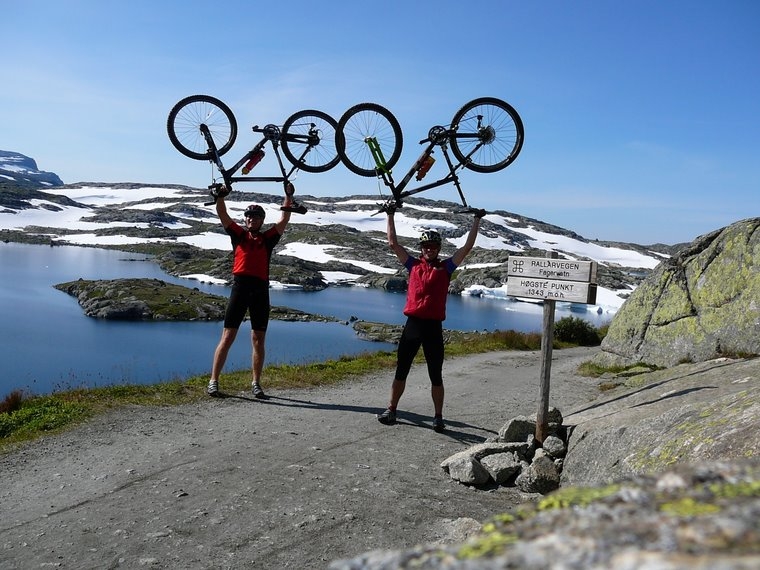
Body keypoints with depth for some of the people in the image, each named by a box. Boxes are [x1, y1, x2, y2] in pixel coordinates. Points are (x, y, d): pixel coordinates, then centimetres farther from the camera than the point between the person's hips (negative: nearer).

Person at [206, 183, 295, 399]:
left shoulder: (268, 238, 16)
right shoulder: (239, 234, 15)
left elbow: (284, 220, 11)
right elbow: (222, 215, 7)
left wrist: (288, 196, 5)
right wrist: (221, 195, -6)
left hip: (261, 290, 1)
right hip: (240, 286, -1)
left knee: (258, 340, 5)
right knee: (228, 336, -2)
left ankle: (256, 383, 14)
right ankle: (213, 381, 3)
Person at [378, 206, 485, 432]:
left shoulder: (445, 267, 7)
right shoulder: (414, 265, 10)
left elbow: (467, 247, 6)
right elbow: (393, 243, 11)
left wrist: (477, 220, 8)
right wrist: (390, 216, 13)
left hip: (433, 327, -1)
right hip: (412, 324, 1)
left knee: (436, 375, 6)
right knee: (401, 371, 10)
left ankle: (438, 417, 16)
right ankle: (391, 410, 20)